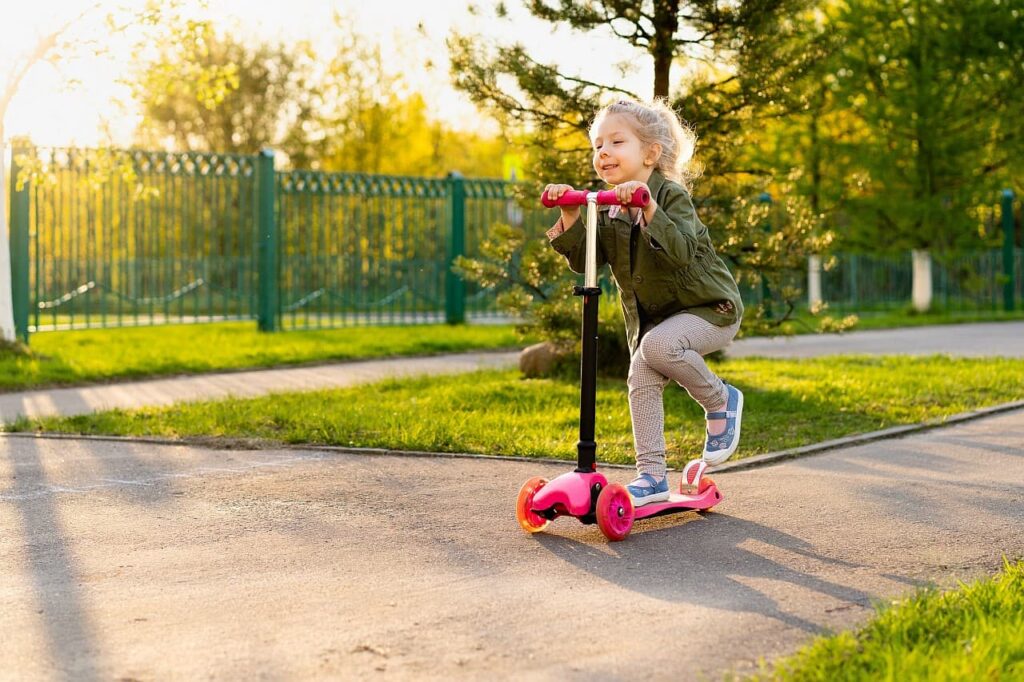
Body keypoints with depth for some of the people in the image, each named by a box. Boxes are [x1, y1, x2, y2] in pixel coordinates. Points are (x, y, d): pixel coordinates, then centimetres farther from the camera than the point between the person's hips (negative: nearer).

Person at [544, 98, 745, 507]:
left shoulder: (671, 194, -16)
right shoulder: (608, 211, 5)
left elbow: (682, 251, -32)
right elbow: (584, 260, -4)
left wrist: (649, 209, -45)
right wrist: (570, 219, -19)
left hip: (710, 308, -7)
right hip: (653, 317, 7)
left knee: (658, 345, -31)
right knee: (641, 379, -8)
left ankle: (720, 400, -6)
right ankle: (652, 475, -1)